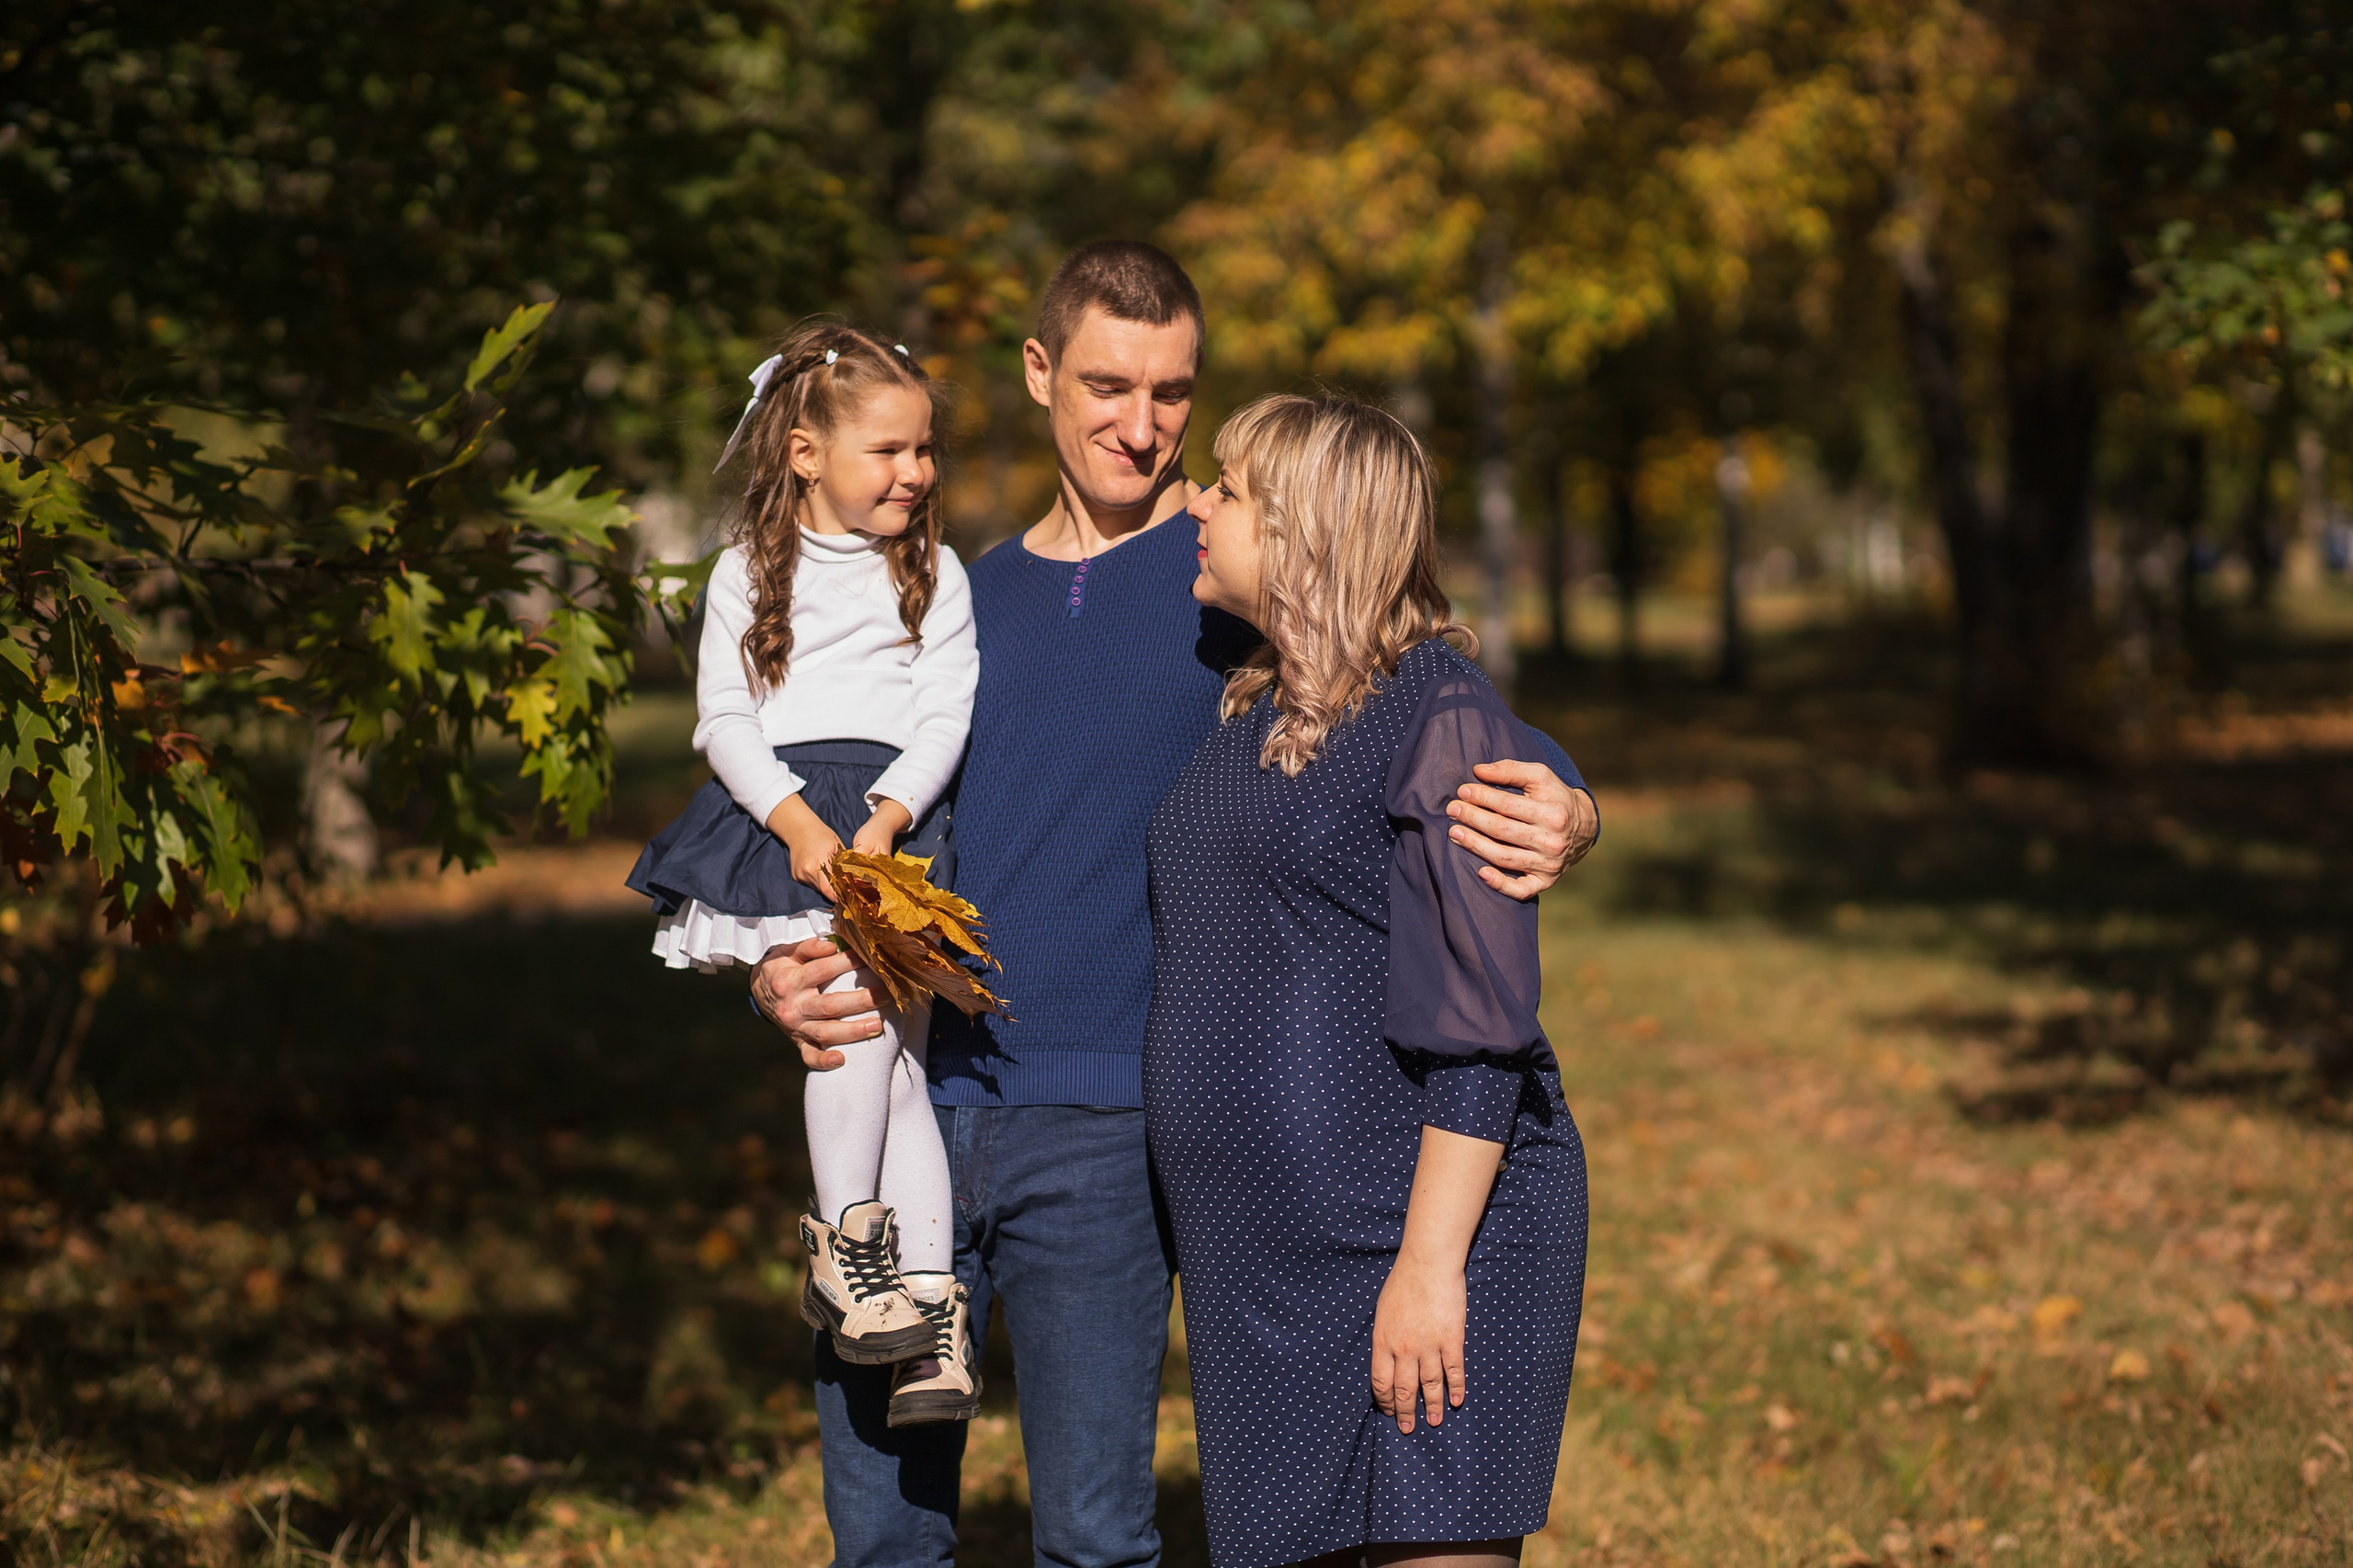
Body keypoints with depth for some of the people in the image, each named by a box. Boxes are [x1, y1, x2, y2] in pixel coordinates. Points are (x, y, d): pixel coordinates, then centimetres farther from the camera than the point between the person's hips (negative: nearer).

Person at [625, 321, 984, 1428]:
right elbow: (724, 715, 2)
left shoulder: (936, 577, 13)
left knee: (892, 1040, -10)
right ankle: (844, 1243, -15)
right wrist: (795, 819, -14)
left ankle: (928, 1301, -9)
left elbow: (945, 715, 4)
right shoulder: (750, 574, 10)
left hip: (895, 822, 1)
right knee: (861, 1020, -24)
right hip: (777, 815, -1)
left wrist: (888, 816, -14)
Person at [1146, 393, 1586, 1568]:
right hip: (1262, 1252, 8)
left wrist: (1431, 1264, -21)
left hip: (1418, 1234, -8)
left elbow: (1478, 1027, -17)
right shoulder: (1249, 717, 14)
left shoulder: (1436, 712, -11)